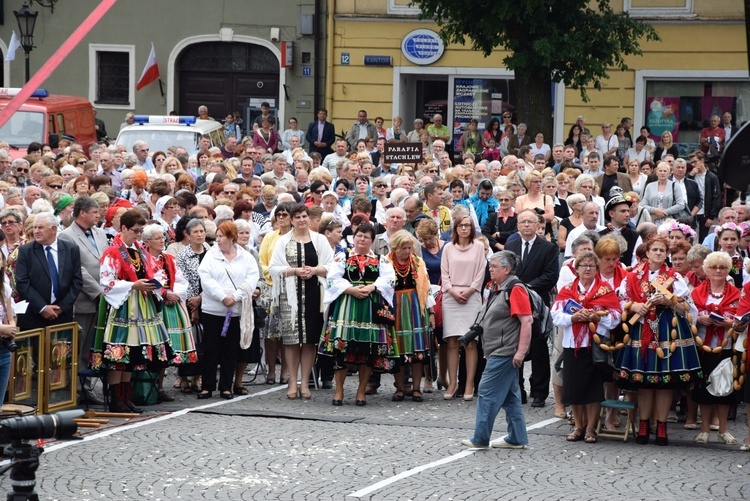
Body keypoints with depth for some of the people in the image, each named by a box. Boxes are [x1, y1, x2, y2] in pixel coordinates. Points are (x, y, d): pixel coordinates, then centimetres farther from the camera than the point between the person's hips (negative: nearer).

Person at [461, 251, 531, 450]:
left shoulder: (515, 289, -15)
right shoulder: (497, 289, 15)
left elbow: (526, 322, -20)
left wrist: (521, 351, -23)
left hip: (505, 353, -10)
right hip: (499, 352, 10)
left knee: (487, 392, -8)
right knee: (510, 396, 12)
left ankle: (480, 439, -4)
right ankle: (517, 438, 17)